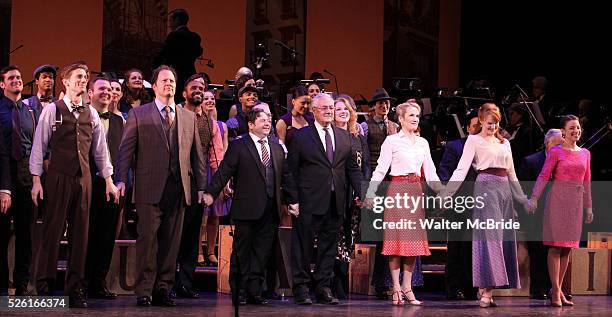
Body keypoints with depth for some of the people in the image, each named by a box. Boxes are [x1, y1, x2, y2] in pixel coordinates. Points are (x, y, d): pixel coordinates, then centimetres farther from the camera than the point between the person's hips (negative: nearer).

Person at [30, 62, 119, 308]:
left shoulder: (91, 114, 12)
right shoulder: (52, 110, 0)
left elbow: (100, 149, 16)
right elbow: (39, 145, 0)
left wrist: (108, 180, 13)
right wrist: (36, 179, -6)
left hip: (83, 177, 4)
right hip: (58, 177, -4)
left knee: (80, 232, 5)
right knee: (52, 230, -3)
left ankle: (76, 288, 11)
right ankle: (44, 286, 4)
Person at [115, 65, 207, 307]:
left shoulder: (189, 117, 16)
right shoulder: (138, 115, 6)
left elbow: (197, 153, 16)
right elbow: (126, 149, 0)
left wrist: (201, 185, 11)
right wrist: (121, 180, -10)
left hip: (178, 188, 4)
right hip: (150, 187, -3)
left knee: (171, 241, 5)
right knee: (148, 239, -5)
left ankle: (163, 289, 11)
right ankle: (144, 291, 0)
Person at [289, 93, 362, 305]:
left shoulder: (344, 136, 13)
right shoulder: (301, 136, 0)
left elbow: (352, 168, 14)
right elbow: (292, 170, -1)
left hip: (336, 202, 4)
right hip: (310, 202, -4)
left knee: (329, 246, 8)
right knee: (303, 245, 0)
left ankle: (323, 288, 16)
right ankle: (301, 288, 8)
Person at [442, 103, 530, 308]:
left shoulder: (504, 143, 18)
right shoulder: (474, 140, 1)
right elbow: (462, 169, -8)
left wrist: (523, 199, 23)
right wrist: (446, 195, -19)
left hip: (505, 189, 7)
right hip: (486, 186, -7)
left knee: (504, 237, 2)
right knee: (489, 236, -12)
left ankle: (486, 289, 7)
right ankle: (486, 292, -13)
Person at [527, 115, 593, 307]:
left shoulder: (585, 153, 13)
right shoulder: (556, 152, -1)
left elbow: (586, 181, 17)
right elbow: (544, 176, -9)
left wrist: (588, 206, 16)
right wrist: (534, 198, -20)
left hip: (576, 202, 5)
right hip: (558, 198, -5)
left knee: (567, 247, 6)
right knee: (555, 246, -5)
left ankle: (558, 289, 12)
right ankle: (556, 291, -4)